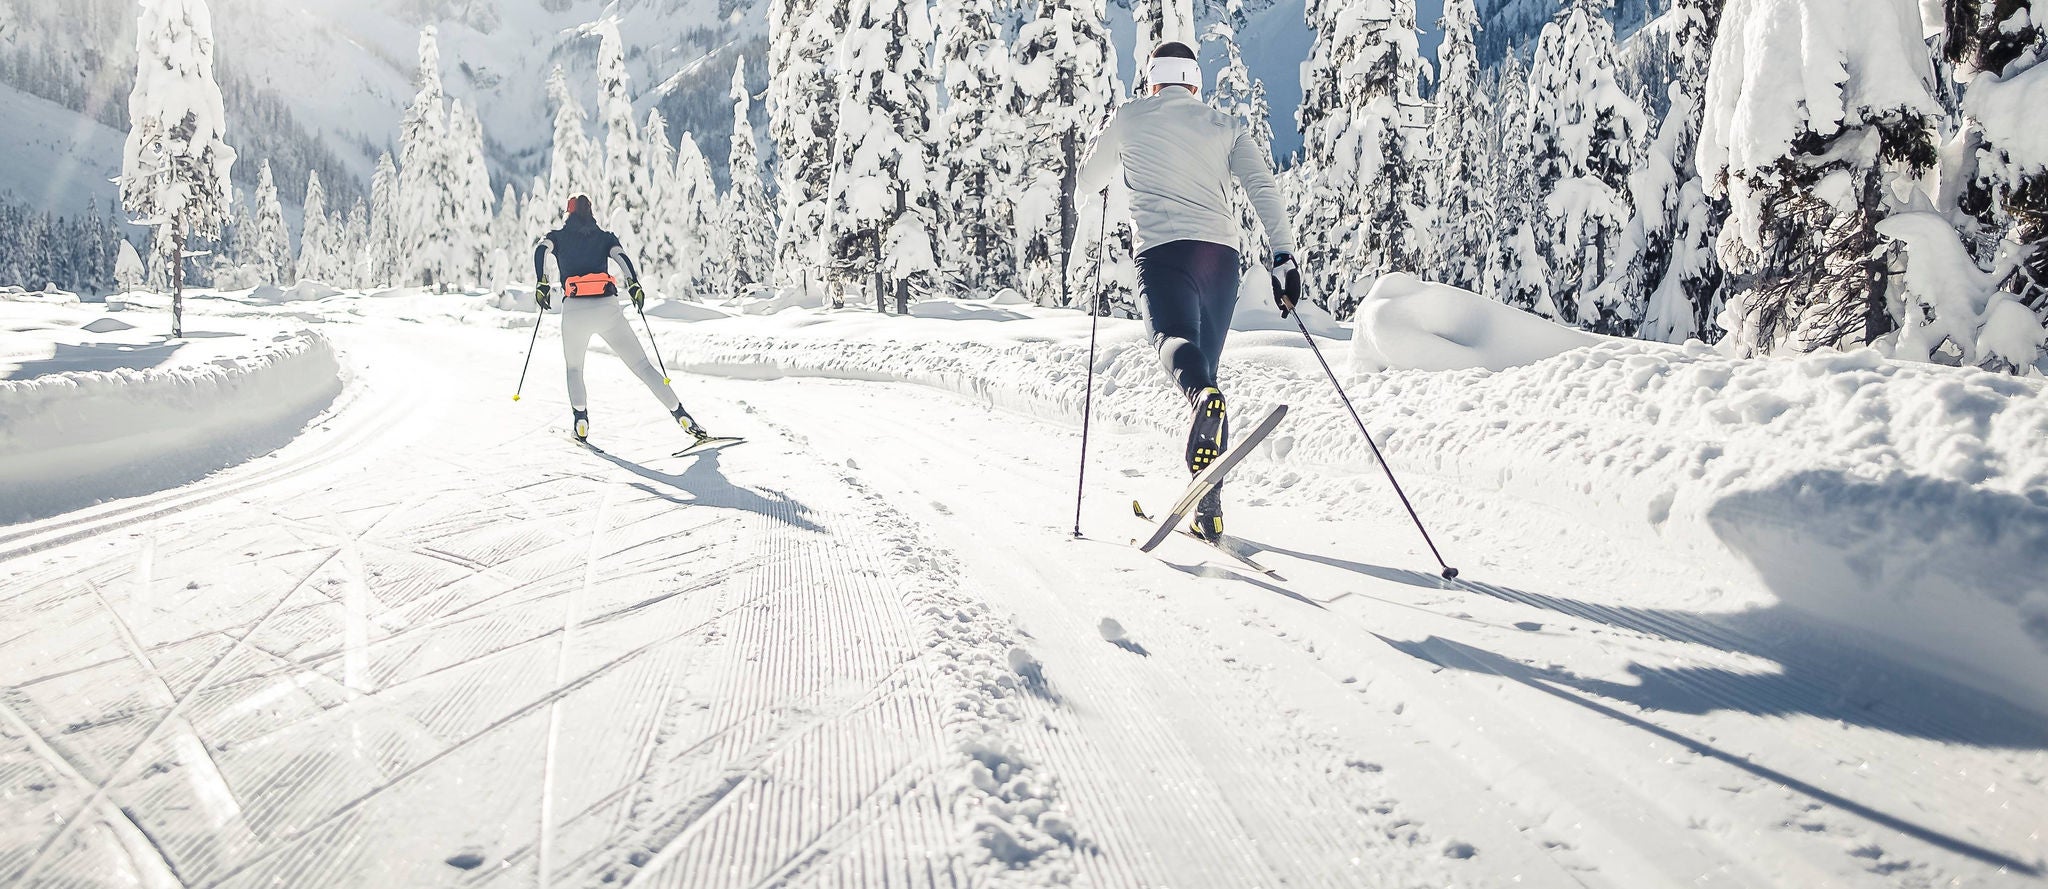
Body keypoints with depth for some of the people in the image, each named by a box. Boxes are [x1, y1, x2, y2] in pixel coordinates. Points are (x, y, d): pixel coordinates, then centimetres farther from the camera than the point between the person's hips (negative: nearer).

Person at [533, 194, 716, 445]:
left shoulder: (558, 236, 20)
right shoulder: (605, 237, 21)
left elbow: (540, 249, -2)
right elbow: (622, 257, 0)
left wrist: (542, 284, -1)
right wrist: (634, 285, -7)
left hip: (574, 310, 0)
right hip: (608, 308, 0)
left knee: (574, 369, 24)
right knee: (642, 366, 0)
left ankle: (581, 424, 8)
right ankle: (682, 417, -12)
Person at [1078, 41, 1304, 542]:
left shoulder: (1130, 119, 15)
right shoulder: (1225, 127, 19)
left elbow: (1088, 183, 27)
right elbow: (1263, 188, 3)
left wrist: (1121, 162, 48)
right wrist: (1284, 256, -2)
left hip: (1162, 248, -3)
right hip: (1220, 253, 3)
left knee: (1175, 338, -25)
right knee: (1205, 366, 13)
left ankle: (1205, 395, -65)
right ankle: (1209, 509, 9)